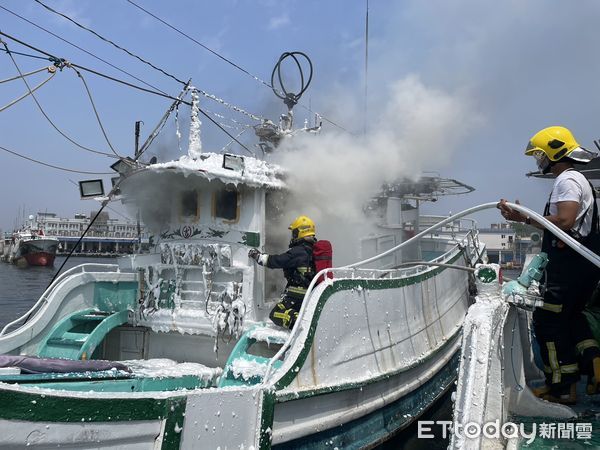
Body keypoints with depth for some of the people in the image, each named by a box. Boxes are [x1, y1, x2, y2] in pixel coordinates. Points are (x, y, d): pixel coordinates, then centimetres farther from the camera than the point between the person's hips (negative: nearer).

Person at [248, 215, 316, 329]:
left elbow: (277, 261, -15)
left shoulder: (298, 251, -16)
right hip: (312, 293, 9)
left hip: (298, 293, -9)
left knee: (276, 315, -13)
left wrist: (258, 255, -3)